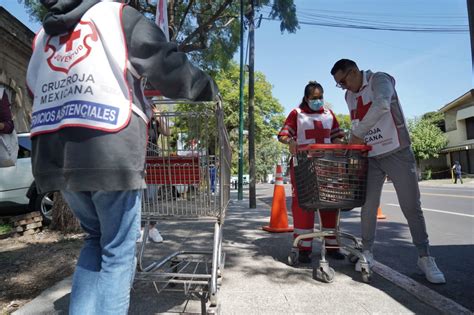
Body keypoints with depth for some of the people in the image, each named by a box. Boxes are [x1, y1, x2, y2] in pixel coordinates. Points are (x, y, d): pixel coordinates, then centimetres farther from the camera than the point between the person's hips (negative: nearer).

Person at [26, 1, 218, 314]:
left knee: (97, 238, 22)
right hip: (113, 156, -6)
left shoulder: (42, 36, 24)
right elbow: (171, 69, 0)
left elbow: (40, 93, 21)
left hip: (54, 158, 6)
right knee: (118, 252, 5)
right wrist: (210, 94, 16)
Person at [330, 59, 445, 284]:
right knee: (368, 207, 2)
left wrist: (357, 134, -25)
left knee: (411, 207, -1)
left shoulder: (379, 80, -9)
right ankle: (367, 252, 15)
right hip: (370, 158, 5)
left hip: (397, 153, -5)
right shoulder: (349, 97, 12)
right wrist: (352, 142, -1)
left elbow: (381, 105, -29)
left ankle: (425, 257, 12)